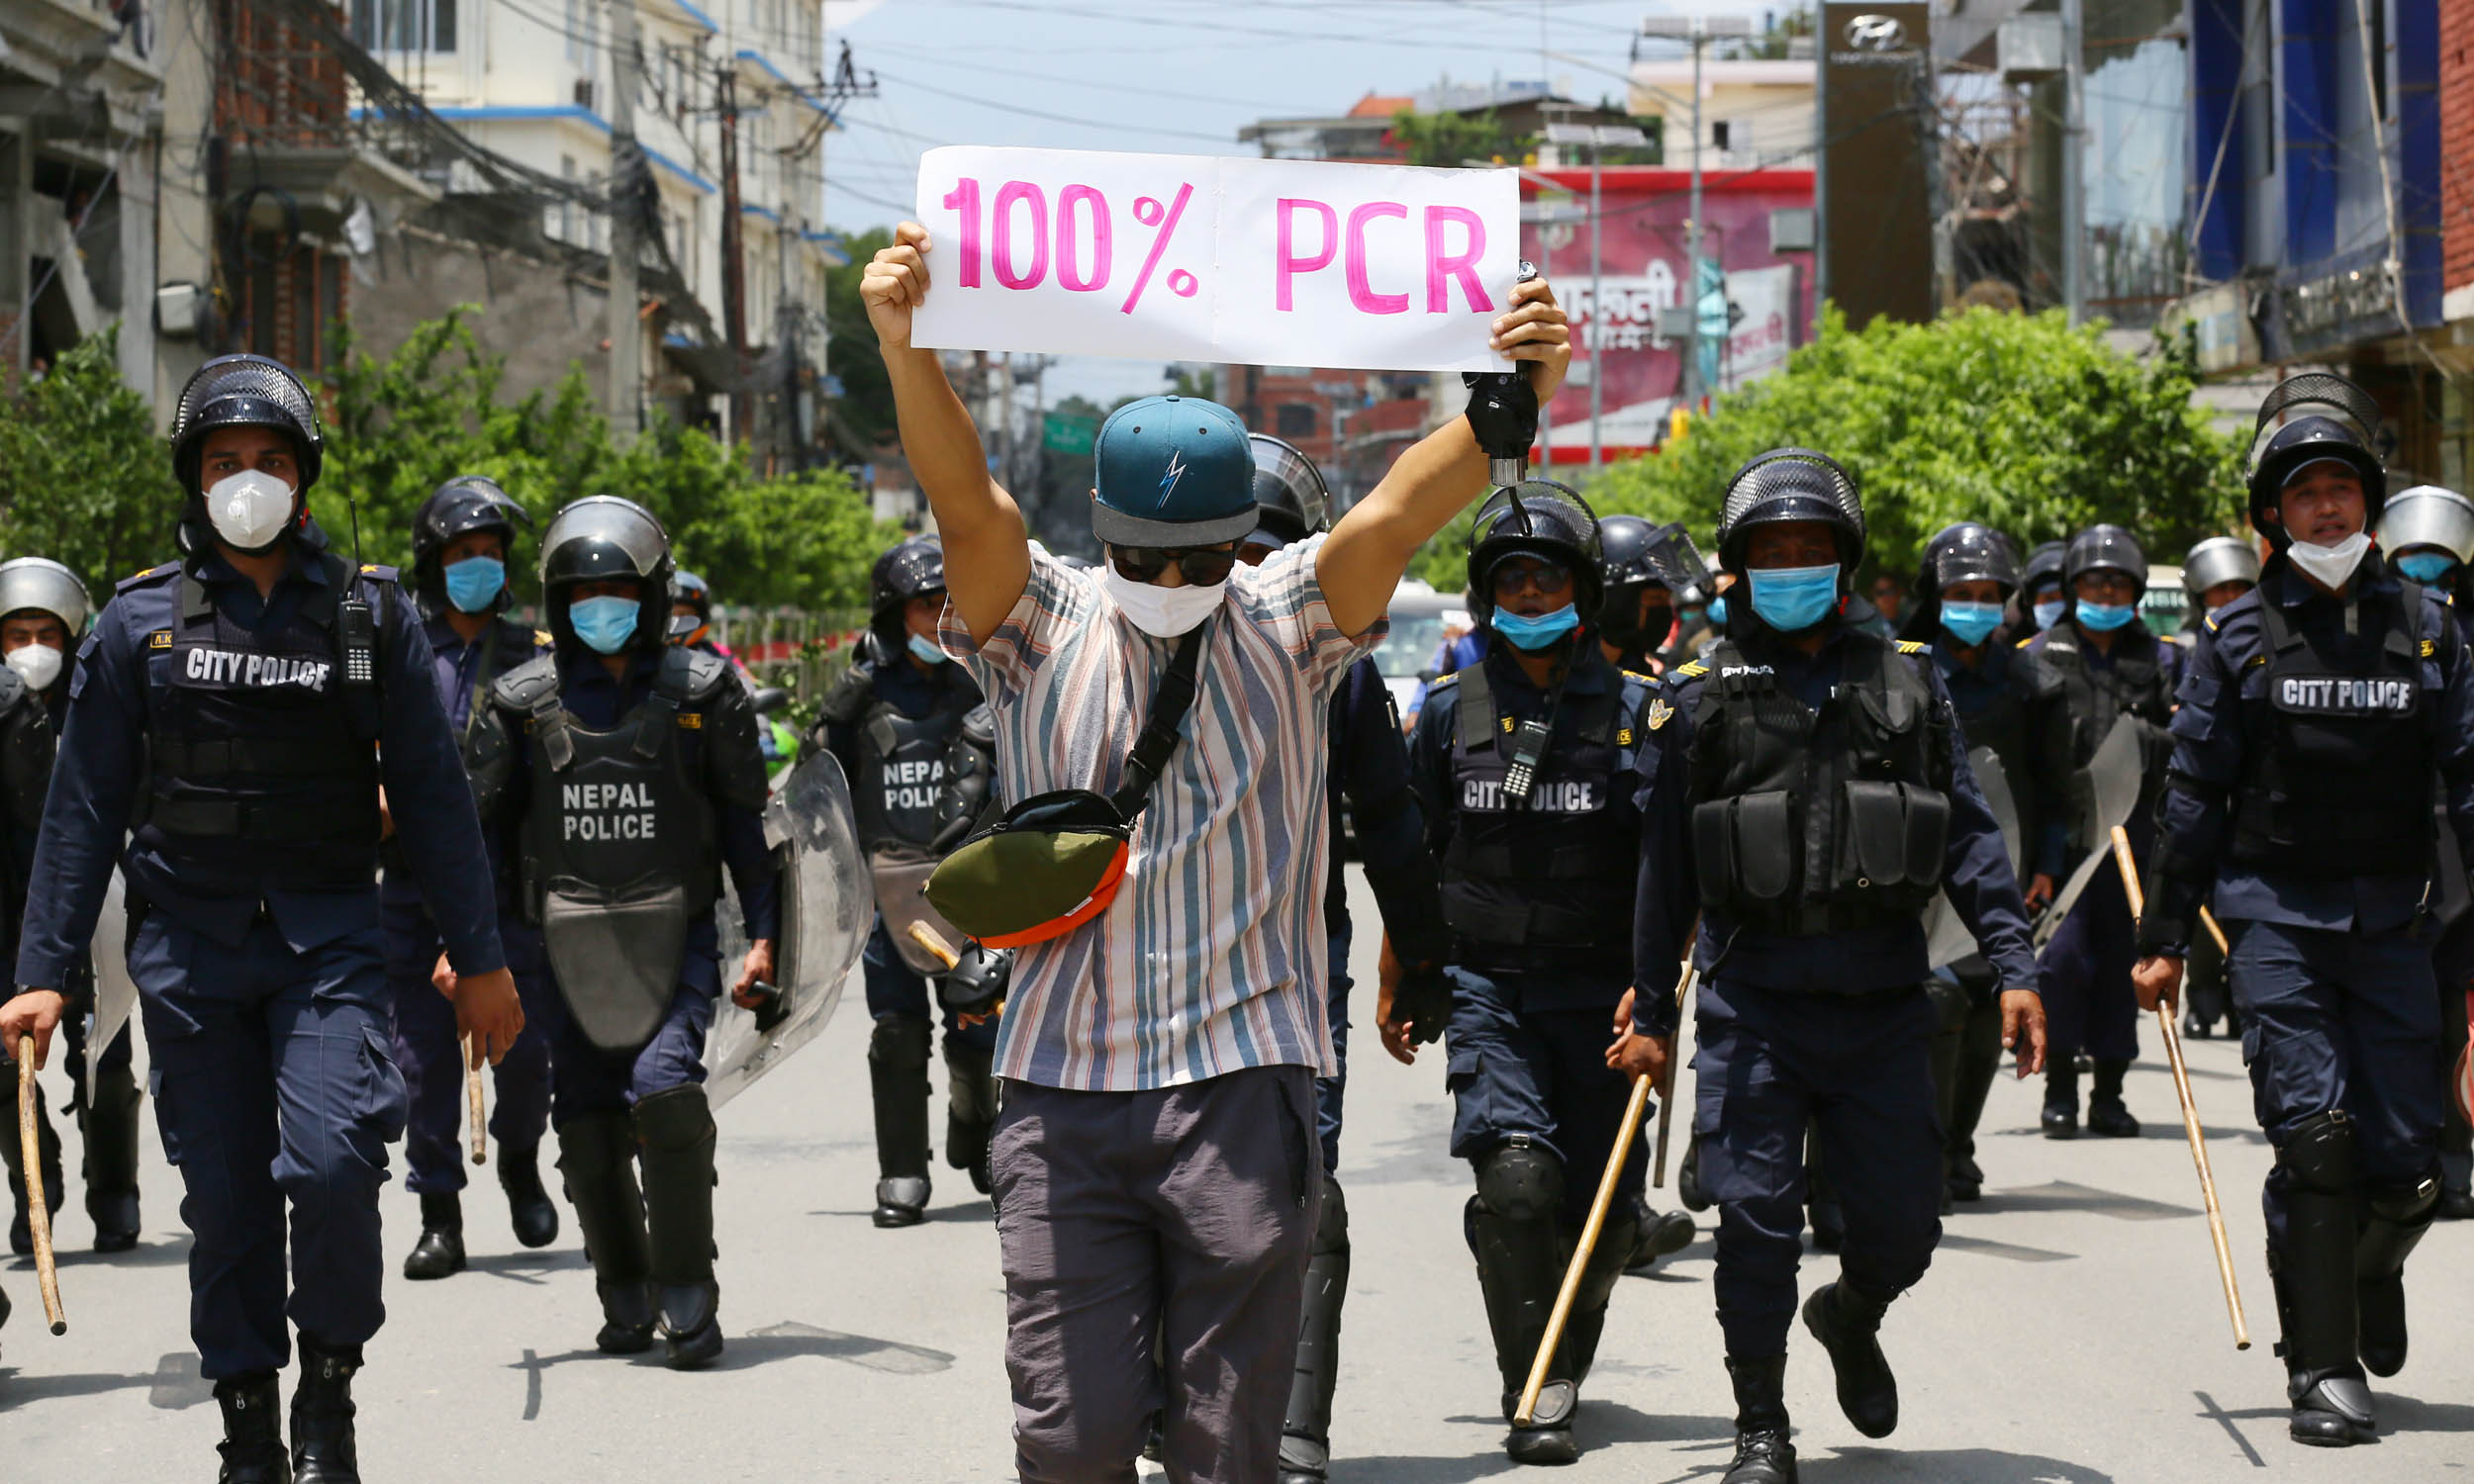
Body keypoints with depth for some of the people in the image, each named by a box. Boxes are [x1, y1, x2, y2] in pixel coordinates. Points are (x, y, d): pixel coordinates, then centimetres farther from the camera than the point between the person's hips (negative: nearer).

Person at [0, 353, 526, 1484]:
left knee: (331, 1161, -19)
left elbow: (431, 793, 8)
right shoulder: (140, 621, 4)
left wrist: (479, 957, 7)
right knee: (224, 1197, 3)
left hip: (329, 934, -1)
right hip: (188, 944, 1)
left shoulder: (368, 614, 4)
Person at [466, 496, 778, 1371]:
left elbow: (747, 821, 7)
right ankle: (626, 1301, 20)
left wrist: (763, 936, 2)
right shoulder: (523, 703, 7)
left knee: (665, 1089, -20)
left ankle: (687, 1294, -9)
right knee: (586, 1123, 2)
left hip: (675, 938, -2)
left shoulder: (702, 693, 4)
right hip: (569, 946, 2)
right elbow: (483, 825, 11)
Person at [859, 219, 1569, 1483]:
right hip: (1063, 1085, 0)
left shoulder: (1284, 625, 4)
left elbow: (1396, 515, -12)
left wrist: (1505, 404, -31)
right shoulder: (1041, 629, 5)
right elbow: (969, 504, -12)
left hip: (1242, 1079, 0)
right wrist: (907, 355, -30)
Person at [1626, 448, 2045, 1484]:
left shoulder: (1908, 680, 9)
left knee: (1902, 1223, 4)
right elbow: (1666, 865, 8)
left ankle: (1850, 1317, 39)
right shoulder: (1699, 697, 5)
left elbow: (1967, 832, 7)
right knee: (1756, 1220, -4)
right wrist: (1650, 1010, 8)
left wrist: (2013, 964, -3)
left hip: (1883, 1005, 2)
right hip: (1752, 1001, -1)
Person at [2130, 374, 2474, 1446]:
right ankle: (2323, 1368, -2)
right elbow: (2194, 795, 5)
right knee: (2314, 1141, -11)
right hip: (2276, 918, -2)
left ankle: (2369, 1275, 35)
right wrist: (2163, 937, 5)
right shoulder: (2240, 636, 2)